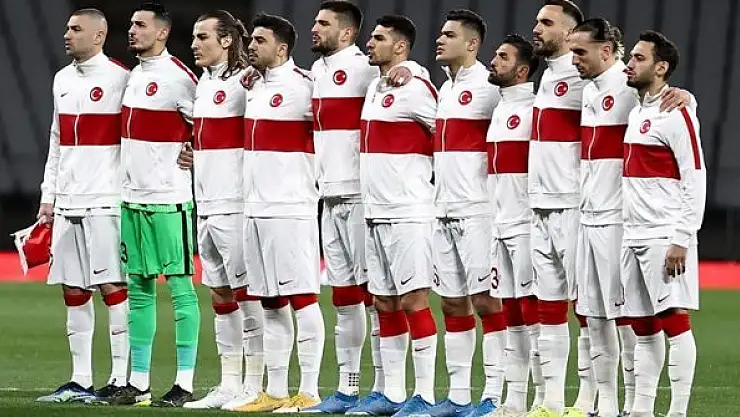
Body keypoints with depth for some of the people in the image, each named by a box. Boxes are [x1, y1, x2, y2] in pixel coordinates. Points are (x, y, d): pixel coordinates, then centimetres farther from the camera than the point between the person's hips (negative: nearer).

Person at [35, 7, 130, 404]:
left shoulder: (120, 78, -5)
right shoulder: (62, 79, 16)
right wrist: (48, 196, 16)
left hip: (106, 200, -7)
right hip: (67, 203, 7)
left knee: (112, 287, -7)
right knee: (73, 291, 6)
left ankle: (121, 380, -4)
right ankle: (80, 382, 10)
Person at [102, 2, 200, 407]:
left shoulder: (177, 76, -12)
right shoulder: (134, 74, 15)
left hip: (168, 198, -9)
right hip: (133, 197, 9)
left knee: (180, 285, -4)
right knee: (138, 288, 10)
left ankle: (184, 384, -3)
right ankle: (138, 383, 14)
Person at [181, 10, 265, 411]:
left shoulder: (243, 82, -11)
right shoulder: (204, 82, 16)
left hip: (235, 205, -9)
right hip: (206, 204, 9)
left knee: (246, 291, -6)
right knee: (220, 294, 11)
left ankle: (253, 385, -4)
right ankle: (229, 383, 16)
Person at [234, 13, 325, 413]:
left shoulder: (302, 86, -10)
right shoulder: (256, 87, 16)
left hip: (290, 210, -9)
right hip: (255, 210, 9)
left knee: (302, 298, -6)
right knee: (272, 303, 10)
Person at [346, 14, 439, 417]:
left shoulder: (416, 89, -11)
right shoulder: (374, 88, 15)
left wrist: (421, 168, 0)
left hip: (408, 213, -9)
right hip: (376, 213, 9)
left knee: (413, 300, -8)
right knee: (385, 303, 10)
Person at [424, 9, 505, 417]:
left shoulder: (487, 87, -10)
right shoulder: (446, 88, 17)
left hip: (477, 211, -9)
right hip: (445, 211, 9)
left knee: (485, 300, -7)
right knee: (452, 303, 10)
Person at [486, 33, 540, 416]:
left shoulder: (535, 110, -10)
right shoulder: (499, 110, 17)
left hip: (527, 224, -9)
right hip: (500, 224, 9)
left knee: (531, 307, -9)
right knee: (511, 311, 10)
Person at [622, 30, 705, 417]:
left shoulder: (676, 114, -10)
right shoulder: (636, 111, 16)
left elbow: (696, 181, -14)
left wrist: (681, 240, -19)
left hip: (665, 239, -9)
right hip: (633, 237, 9)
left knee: (673, 320, -9)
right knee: (643, 327, 11)